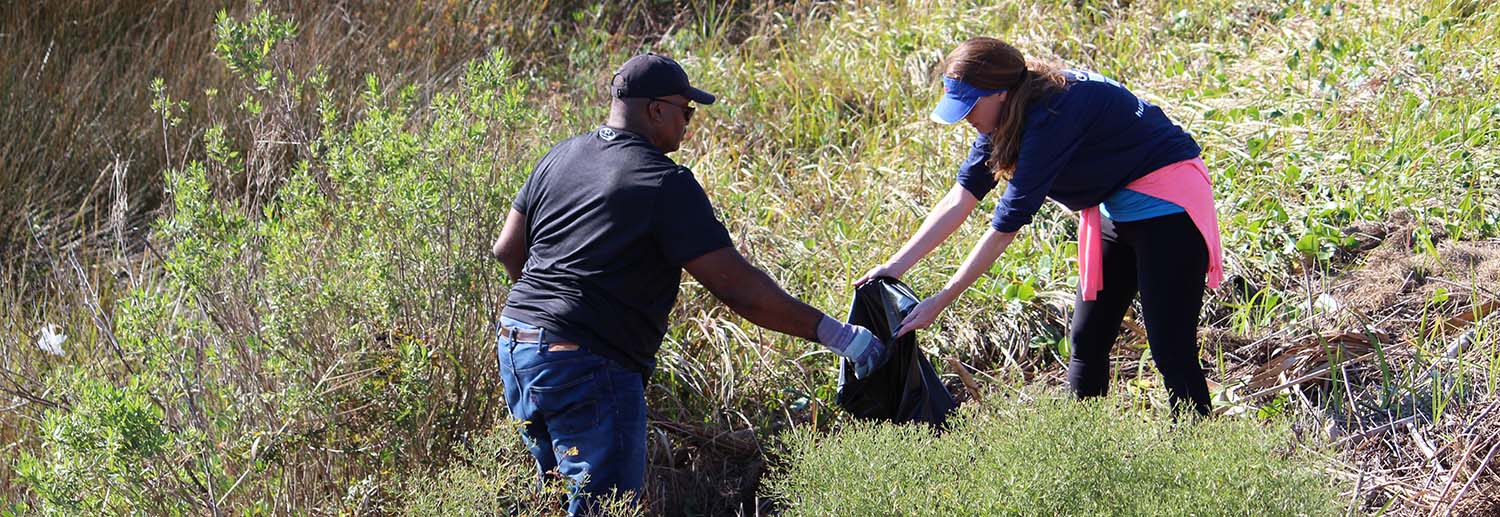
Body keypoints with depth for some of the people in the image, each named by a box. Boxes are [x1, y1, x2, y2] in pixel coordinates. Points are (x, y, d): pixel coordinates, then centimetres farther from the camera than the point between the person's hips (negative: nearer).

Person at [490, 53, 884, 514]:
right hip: (588, 367, -9)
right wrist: (833, 333, -10)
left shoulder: (560, 158, 11)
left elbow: (507, 250, 18)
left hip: (516, 346, 9)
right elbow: (737, 287, -15)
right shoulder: (666, 183, -12)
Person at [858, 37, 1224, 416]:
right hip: (1116, 209, 10)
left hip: (1166, 204, -10)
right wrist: (896, 267, -8)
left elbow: (1007, 223, -27)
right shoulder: (1011, 113, -1)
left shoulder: (1052, 115, -28)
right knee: (1086, 341, 9)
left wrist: (940, 302, -23)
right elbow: (962, 196, -2)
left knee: (1172, 354, -11)